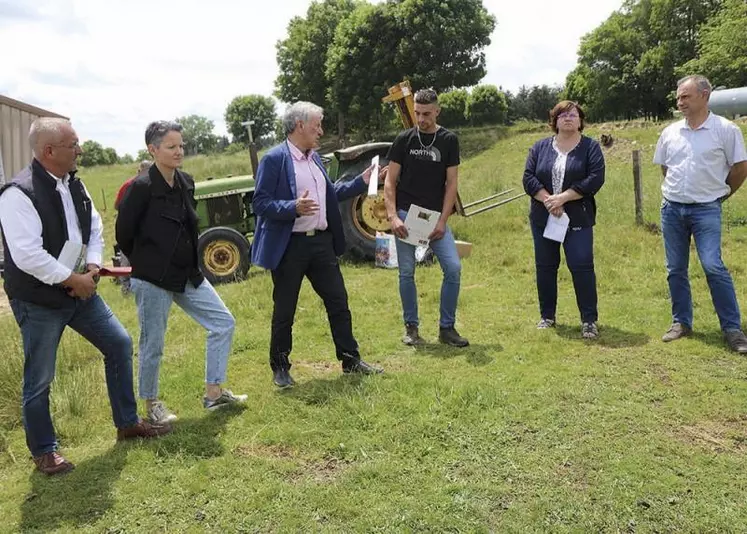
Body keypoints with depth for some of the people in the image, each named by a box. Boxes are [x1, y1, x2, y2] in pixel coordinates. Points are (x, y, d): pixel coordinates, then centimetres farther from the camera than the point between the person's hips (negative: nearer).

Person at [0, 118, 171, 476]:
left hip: (79, 290, 8)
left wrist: (92, 268, -5)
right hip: (39, 301, -8)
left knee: (119, 344, 10)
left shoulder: (73, 184, 4)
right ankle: (43, 452, 25)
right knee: (39, 380, 5)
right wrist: (73, 279, -19)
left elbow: (95, 229, 11)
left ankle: (127, 423, 26)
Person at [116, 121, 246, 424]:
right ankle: (151, 404, 27)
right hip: (153, 280, -7)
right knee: (153, 345, 5)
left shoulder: (186, 183, 5)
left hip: (188, 275, 7)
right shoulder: (142, 187, -15)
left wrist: (190, 264, 14)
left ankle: (213, 393, 18)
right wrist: (146, 263, 5)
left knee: (223, 323, 6)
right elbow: (124, 233, -8)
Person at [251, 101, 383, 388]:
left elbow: (330, 193, 23)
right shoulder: (274, 159, -11)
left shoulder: (315, 158, 14)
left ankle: (350, 359, 23)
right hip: (289, 246, -7)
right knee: (284, 311, 6)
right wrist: (294, 208, -30)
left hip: (321, 241, 7)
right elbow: (260, 203, -15)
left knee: (338, 302, 11)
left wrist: (362, 181, 16)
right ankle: (280, 367, 23)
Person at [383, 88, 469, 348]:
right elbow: (390, 181, 1)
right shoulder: (404, 139, 2)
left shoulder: (448, 140, 3)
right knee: (407, 272, 2)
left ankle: (447, 328, 6)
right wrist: (392, 216, -11)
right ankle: (411, 327, 17)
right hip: (406, 214, 0)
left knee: (453, 268, -8)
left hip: (436, 216, 1)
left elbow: (451, 183, 1)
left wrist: (442, 221, -8)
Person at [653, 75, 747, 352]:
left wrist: (719, 194, 8)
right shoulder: (670, 132, 6)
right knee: (675, 269, 8)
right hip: (671, 208, 4)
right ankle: (681, 322, 20)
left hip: (706, 209, -4)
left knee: (713, 266, -14)